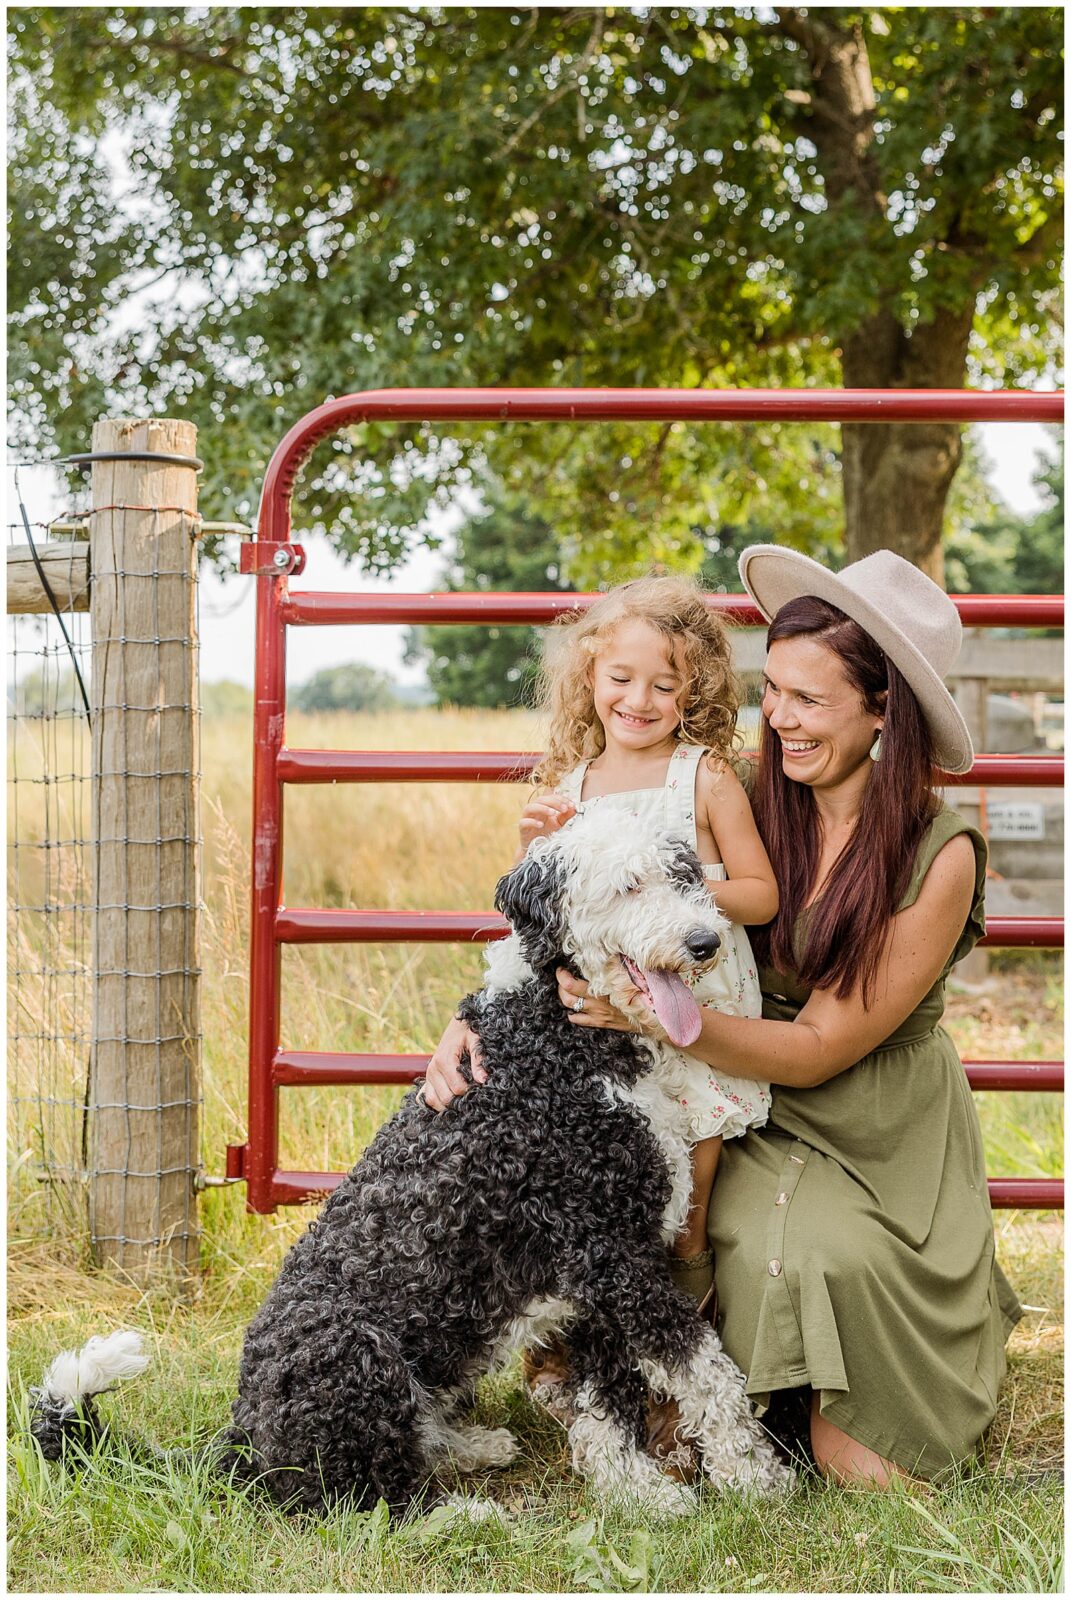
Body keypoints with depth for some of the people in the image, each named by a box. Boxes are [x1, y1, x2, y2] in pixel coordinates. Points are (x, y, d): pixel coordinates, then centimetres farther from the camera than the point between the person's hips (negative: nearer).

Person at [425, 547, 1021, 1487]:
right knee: (774, 1253, -23)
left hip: (887, 1137, -2)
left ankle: (848, 1407, 11)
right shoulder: (752, 810, -8)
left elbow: (818, 1048, -18)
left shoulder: (940, 856, -17)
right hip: (760, 1124, 2)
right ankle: (812, 1403, 7)